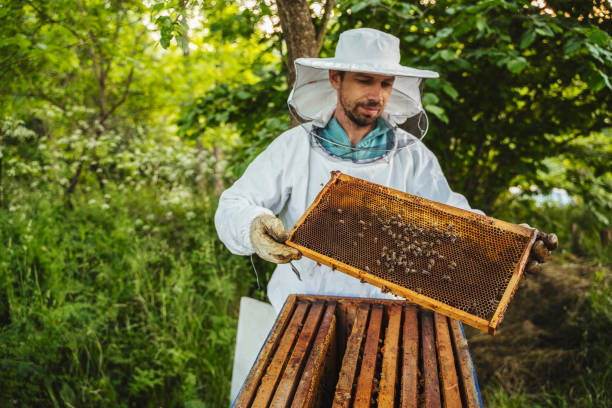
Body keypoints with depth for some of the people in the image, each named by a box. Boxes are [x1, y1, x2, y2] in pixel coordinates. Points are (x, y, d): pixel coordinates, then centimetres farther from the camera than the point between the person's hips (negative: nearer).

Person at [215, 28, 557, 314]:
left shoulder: (412, 156, 3)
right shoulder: (295, 146, 1)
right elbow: (233, 207, -1)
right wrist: (254, 227, -24)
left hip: (387, 309, 1)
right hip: (304, 309, 0)